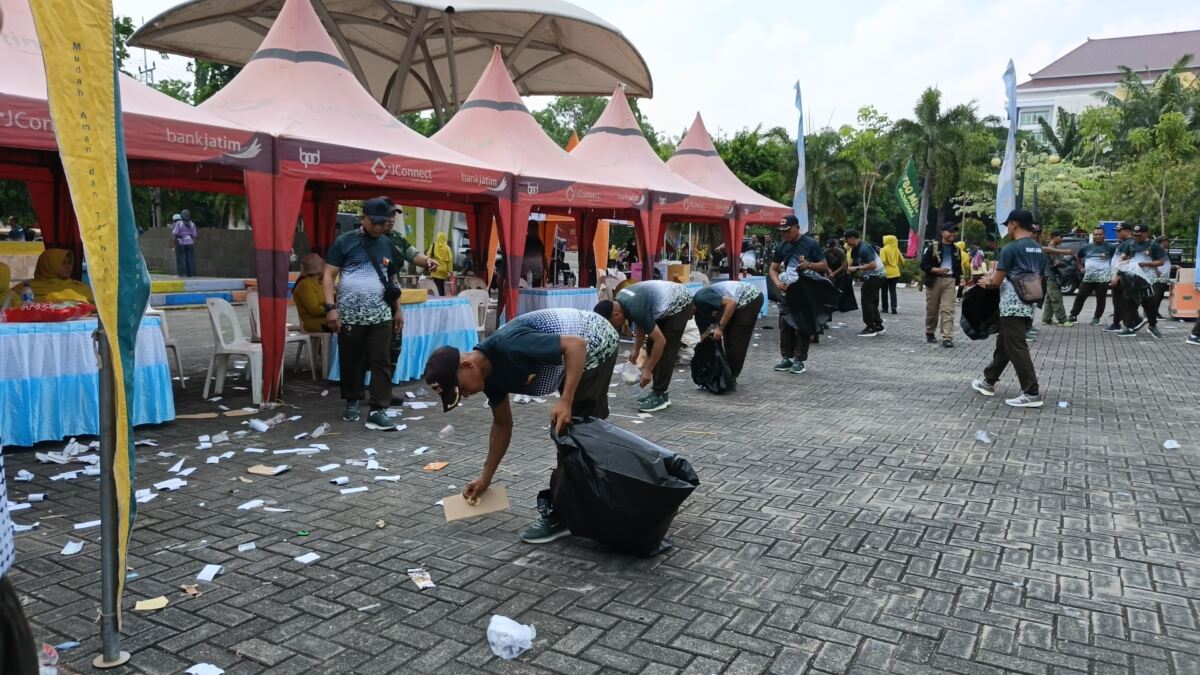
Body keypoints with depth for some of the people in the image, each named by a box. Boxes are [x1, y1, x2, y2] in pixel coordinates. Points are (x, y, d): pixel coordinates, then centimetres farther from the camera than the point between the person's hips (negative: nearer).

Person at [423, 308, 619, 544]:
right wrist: (485, 478, 11)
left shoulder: (509, 346, -33)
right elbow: (503, 425, 8)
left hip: (596, 343, -9)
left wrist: (565, 401, -39)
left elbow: (576, 344, -33)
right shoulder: (490, 373, -6)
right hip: (581, 352, 9)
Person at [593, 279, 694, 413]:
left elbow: (660, 341, -28)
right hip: (667, 304, 9)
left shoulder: (636, 308, -33)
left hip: (680, 304, -9)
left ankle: (660, 396, -4)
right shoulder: (619, 300, -6)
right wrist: (636, 350, 6)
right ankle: (659, 392, 12)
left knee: (666, 351, -10)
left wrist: (647, 370, -21)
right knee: (653, 348, 7)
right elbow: (641, 325, 11)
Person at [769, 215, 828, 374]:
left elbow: (824, 266, -5)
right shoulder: (781, 246, 7)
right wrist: (777, 283, -11)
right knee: (785, 325, 5)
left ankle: (799, 360, 5)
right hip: (787, 292, 5)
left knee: (802, 326, -1)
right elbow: (773, 269, 9)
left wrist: (810, 265, -26)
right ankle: (786, 358, 14)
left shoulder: (811, 244, -6)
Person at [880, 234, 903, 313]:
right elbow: (902, 260, 10)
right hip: (895, 273, 4)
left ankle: (885, 308, 13)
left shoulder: (884, 249, -10)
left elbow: (882, 261, -21)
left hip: (886, 273, -4)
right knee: (893, 290, 7)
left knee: (884, 291, 9)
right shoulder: (896, 249, 4)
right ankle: (894, 307, -9)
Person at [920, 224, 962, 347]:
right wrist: (937, 270, -20)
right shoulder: (932, 247, -3)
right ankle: (929, 333, 28)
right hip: (934, 280, -3)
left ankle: (947, 338, -13)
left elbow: (958, 266, 24)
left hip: (950, 281, 3)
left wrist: (960, 277, 5)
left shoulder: (956, 249, 14)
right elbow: (923, 265, -7)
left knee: (948, 310, -9)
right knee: (932, 309, 8)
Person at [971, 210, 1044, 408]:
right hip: (1028, 306, 9)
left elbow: (996, 281, -14)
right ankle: (988, 382, 29)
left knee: (1017, 350, -5)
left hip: (1012, 307, -9)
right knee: (1003, 345, 18)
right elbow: (1038, 279, 18)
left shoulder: (1010, 248, -13)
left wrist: (986, 282, 10)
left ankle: (1032, 393, -4)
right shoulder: (1039, 250, 12)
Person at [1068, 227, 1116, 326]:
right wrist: (1080, 268, 15)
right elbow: (1077, 256, 25)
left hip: (1103, 278, -4)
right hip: (1088, 277, 4)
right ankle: (1073, 315, 9)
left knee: (1101, 299, 2)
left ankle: (1096, 317, 12)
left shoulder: (1109, 247, -3)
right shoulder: (1087, 247, 10)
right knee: (1080, 296, 3)